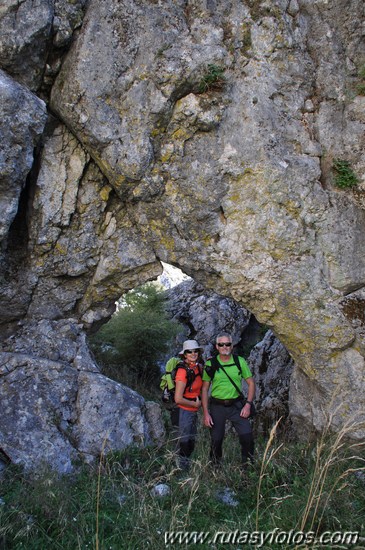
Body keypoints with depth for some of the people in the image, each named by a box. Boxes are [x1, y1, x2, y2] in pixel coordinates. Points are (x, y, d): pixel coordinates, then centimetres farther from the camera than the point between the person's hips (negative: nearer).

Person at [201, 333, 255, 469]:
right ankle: (215, 466, 32)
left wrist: (248, 404, -8)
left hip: (236, 405, 1)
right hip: (217, 406, 0)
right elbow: (205, 389, 0)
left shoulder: (240, 361, -1)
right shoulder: (210, 364, -4)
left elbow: (251, 383, 4)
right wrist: (206, 413, -5)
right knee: (216, 439, 7)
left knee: (247, 435, -10)